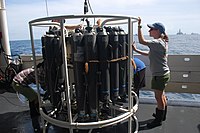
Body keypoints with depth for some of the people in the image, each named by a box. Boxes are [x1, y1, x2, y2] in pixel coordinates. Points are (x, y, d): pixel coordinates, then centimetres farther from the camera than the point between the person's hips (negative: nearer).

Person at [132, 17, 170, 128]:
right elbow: (150, 54, 14)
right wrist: (137, 50, 10)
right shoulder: (161, 42, 11)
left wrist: (139, 26, -24)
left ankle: (158, 120, 19)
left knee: (159, 97, 3)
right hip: (163, 73, 10)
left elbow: (142, 41, -31)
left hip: (160, 75, -10)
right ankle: (162, 115, 40)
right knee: (161, 95, 22)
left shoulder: (158, 42, -21)